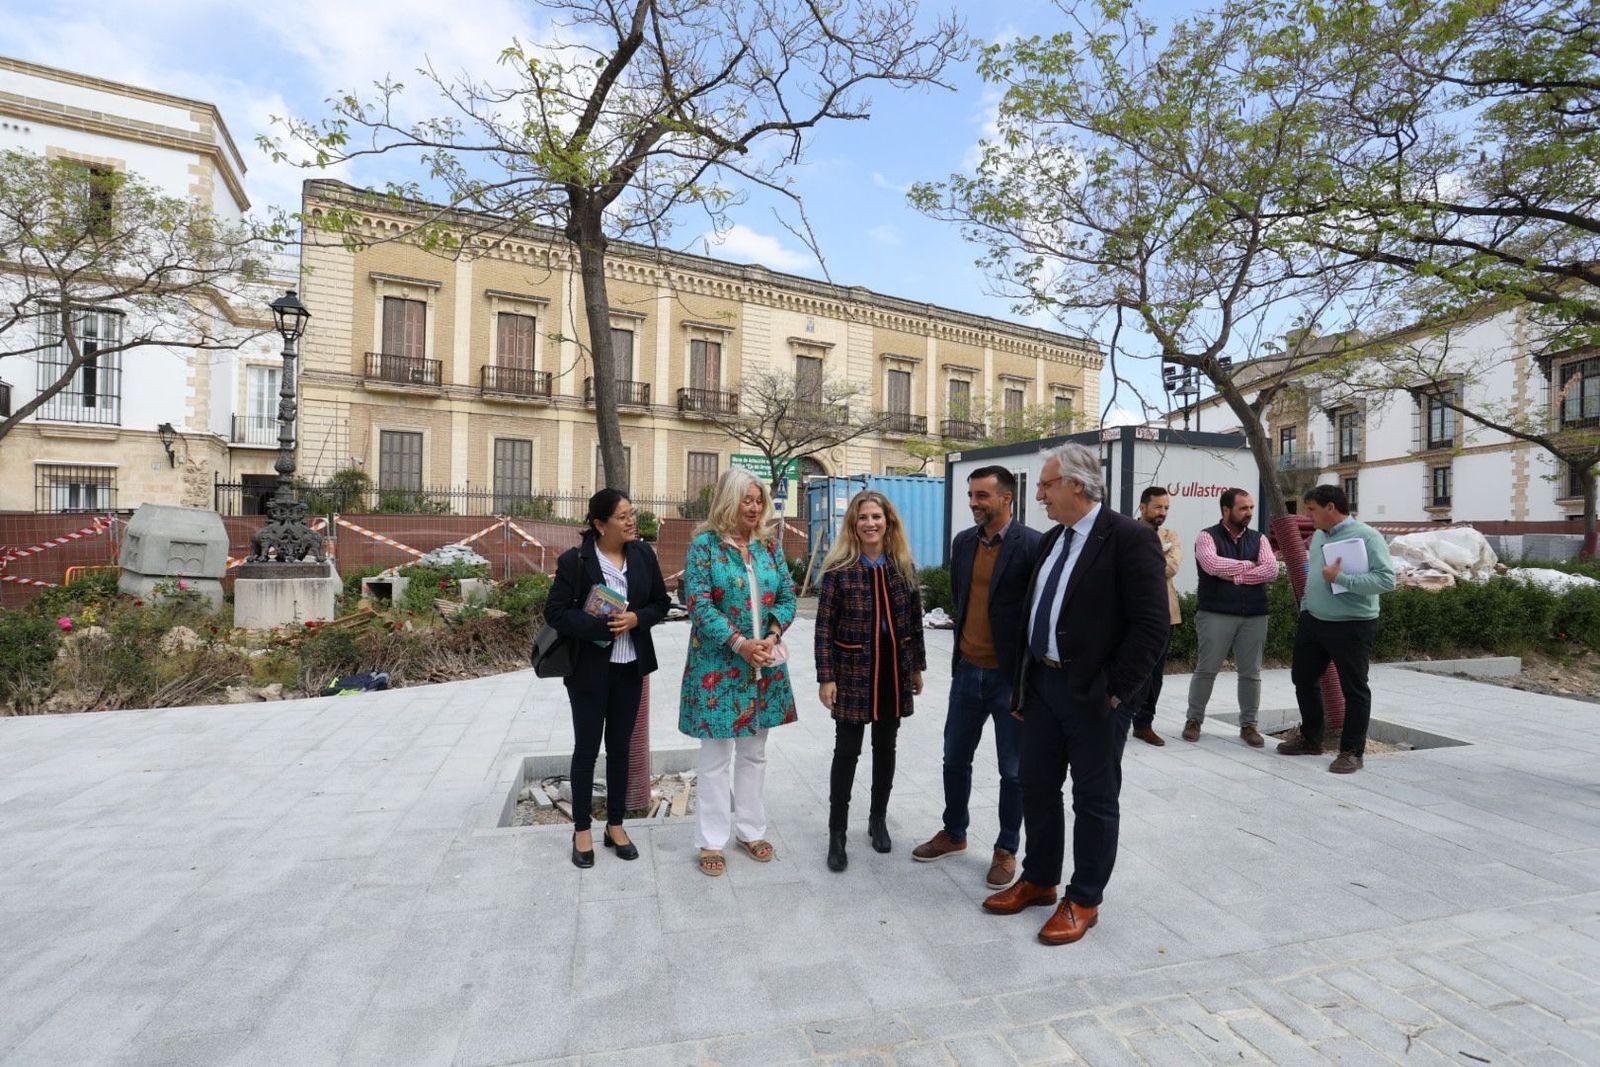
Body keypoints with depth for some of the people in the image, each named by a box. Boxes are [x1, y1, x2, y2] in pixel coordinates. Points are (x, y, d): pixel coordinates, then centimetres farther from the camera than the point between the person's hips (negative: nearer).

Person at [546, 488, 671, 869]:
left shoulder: (643, 554, -1)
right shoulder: (574, 560, -13)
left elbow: (661, 602, 5)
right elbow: (555, 611, -13)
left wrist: (636, 618, -16)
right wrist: (601, 626, -23)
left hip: (630, 667, 4)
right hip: (589, 668, -3)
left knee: (620, 747, 15)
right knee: (587, 748, 8)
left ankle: (616, 826, 31)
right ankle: (582, 831, 26)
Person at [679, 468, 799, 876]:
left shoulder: (769, 544, 7)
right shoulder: (704, 544, -8)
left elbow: (787, 594, 6)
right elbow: (699, 604, -14)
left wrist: (772, 636, -11)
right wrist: (739, 643, -21)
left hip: (765, 665, 5)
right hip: (718, 666, -5)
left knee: (754, 753, 17)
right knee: (716, 758, 6)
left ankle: (750, 830, 33)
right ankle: (711, 840, 23)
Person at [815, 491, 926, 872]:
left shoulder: (903, 565, 2)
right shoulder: (839, 568, -9)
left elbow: (914, 619, 8)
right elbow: (824, 627, -9)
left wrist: (917, 666, 10)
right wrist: (826, 677, -13)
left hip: (894, 670, 4)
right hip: (853, 670, -3)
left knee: (885, 748, 16)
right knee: (847, 752, 4)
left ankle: (878, 820, 35)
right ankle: (836, 834, 18)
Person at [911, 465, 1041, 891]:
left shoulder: (1032, 544, -14)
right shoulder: (963, 542, 5)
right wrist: (964, 641, 13)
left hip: (1011, 675, -5)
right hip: (967, 669, 6)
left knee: (1013, 770, 11)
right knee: (955, 758, 17)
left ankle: (1006, 850, 31)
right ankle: (953, 833, 38)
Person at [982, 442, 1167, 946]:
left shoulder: (1129, 538, -14)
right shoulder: (1052, 540, 10)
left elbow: (1151, 625, -17)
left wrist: (1114, 691, -16)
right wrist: (1022, 685, 12)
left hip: (1095, 694, -7)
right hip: (1043, 684, 8)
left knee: (1095, 800, 10)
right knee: (1037, 787, 17)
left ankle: (1083, 900, 28)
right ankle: (1038, 879, 37)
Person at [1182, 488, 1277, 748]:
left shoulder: (1258, 539, 11)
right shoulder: (1207, 537, -1)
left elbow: (1271, 570, -4)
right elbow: (1212, 564, -20)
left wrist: (1234, 576, -12)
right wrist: (1247, 565, -8)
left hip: (1254, 616, 4)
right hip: (1216, 615, -4)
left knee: (1251, 673, 9)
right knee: (1206, 669, 2)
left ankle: (1248, 724, 22)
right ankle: (1194, 719, 16)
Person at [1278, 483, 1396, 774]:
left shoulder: (1366, 536, -14)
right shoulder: (1318, 535, 8)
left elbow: (1386, 579, -23)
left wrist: (1340, 578, -26)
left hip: (1352, 627, -8)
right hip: (1313, 622, 8)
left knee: (1354, 690, 4)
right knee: (1303, 679, 15)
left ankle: (1352, 752, 16)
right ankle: (1310, 739, 31)